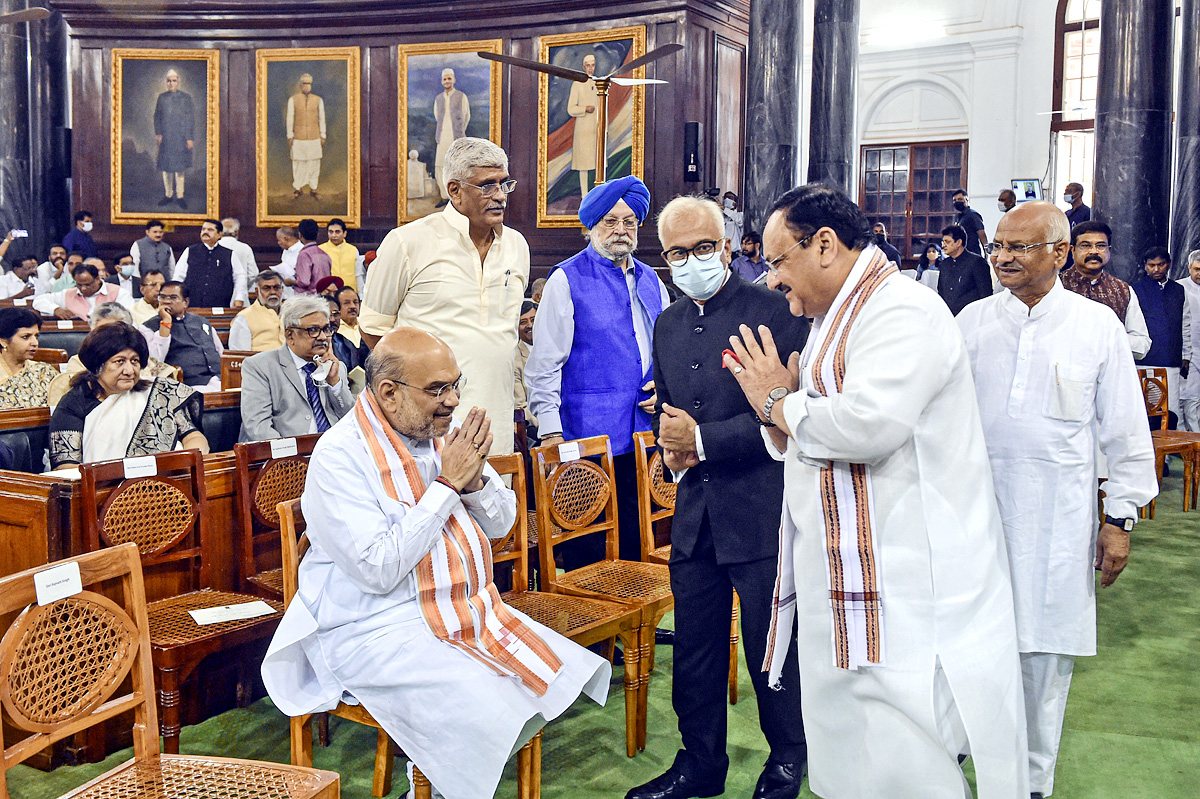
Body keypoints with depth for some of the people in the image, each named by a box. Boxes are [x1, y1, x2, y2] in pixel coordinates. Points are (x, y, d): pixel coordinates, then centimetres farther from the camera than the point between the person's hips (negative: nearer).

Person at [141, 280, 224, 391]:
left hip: (219, 380, 6)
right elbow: (154, 361, -7)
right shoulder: (149, 327, 11)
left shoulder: (201, 321, 25)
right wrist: (166, 322, -5)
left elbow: (221, 353, 31)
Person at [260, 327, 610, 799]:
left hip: (464, 607, 8)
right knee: (485, 710, -27)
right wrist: (447, 484, -21)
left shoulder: (445, 433, 4)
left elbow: (501, 522, 11)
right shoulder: (338, 455, -16)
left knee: (562, 671, -7)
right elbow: (379, 571, -25)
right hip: (373, 631, -7)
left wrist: (475, 479, -12)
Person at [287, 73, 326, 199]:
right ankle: (297, 188, 15)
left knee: (314, 163, 4)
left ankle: (313, 189, 13)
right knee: (298, 163, 3)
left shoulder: (318, 100, 3)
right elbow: (290, 119, 2)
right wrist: (290, 136, -1)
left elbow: (322, 119, 6)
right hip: (298, 137, -1)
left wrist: (323, 136, 4)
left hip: (314, 137, 1)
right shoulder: (293, 100, 0)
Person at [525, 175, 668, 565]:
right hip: (588, 438, -5)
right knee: (586, 551, -1)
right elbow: (544, 363, -5)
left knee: (636, 542, 11)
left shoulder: (651, 281, 15)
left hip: (643, 438, 6)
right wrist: (551, 433, -11)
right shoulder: (567, 280, -2)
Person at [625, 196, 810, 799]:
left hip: (761, 510, -6)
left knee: (771, 647, 8)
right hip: (694, 512, 6)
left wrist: (703, 441, -17)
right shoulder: (668, 325, 12)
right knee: (694, 648, 15)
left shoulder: (775, 312, -10)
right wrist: (669, 444, 1)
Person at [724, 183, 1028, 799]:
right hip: (841, 574, 10)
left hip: (903, 589, -10)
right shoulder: (833, 320, 19)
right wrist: (780, 413, 1)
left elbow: (869, 422, -30)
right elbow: (805, 443, 24)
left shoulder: (902, 309, -13)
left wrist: (779, 402, -11)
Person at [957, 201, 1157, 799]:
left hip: (1057, 521, -1)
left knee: (1045, 649, 9)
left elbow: (1125, 430, 2)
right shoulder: (972, 321, 2)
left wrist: (1120, 518, 1)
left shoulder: (1098, 327, -2)